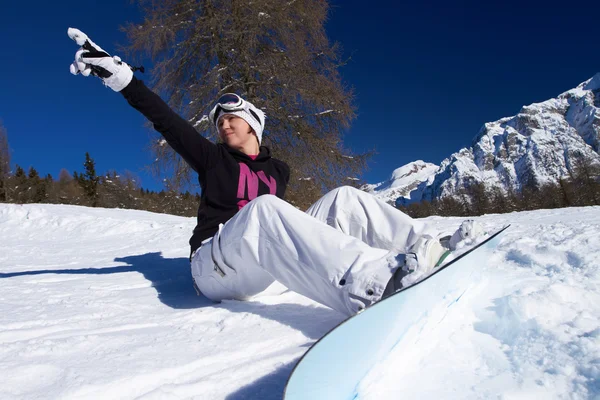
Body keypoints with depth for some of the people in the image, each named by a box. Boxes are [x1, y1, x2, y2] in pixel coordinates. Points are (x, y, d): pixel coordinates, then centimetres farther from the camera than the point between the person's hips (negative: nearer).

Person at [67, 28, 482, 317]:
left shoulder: (278, 170, 20)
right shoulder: (212, 157, 11)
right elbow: (166, 119, -1)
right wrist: (120, 76, -9)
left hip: (267, 267, 4)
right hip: (217, 266, -4)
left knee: (344, 198, -6)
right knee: (262, 209, -38)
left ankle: (425, 247, -22)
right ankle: (367, 283, -57)